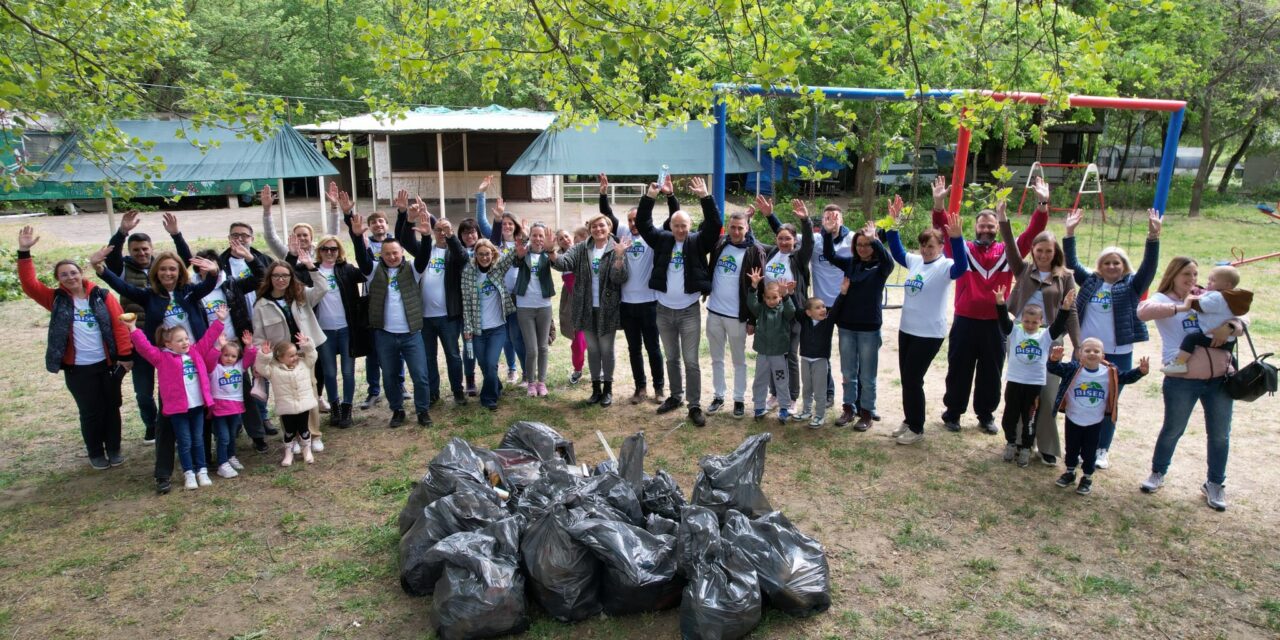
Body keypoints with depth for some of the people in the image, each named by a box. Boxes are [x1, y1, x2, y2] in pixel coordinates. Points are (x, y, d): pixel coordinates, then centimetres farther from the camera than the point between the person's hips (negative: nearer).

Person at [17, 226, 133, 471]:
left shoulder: (102, 295, 0)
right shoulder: (56, 299, 3)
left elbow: (119, 324, -4)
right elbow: (29, 284, -8)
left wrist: (125, 355, -9)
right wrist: (24, 252, -17)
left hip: (108, 363, 0)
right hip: (77, 368, 0)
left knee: (112, 407, 10)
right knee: (90, 411, 7)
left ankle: (114, 450, 25)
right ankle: (96, 454, 23)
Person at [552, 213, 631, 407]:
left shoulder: (616, 249, -8)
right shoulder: (581, 249, 1)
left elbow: (620, 278, -18)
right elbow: (564, 263, -14)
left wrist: (619, 256, -32)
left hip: (608, 308, -3)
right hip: (586, 308, 3)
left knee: (606, 349, 8)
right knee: (592, 349, 13)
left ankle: (608, 388, 22)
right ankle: (596, 388, 26)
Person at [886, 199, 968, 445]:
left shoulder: (945, 266, -14)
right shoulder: (914, 260, 5)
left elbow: (961, 267, -34)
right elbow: (897, 252, 19)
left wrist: (956, 238, -46)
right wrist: (894, 224, 8)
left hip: (929, 334, -7)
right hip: (906, 329, 7)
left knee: (913, 379, -2)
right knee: (906, 378, 14)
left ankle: (917, 429, 14)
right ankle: (909, 421, 30)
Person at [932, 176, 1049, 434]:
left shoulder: (1008, 252, 4)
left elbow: (1032, 232, -3)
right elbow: (944, 228, -12)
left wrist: (1042, 204, -16)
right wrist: (939, 202, -27)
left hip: (996, 324, 2)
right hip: (965, 322, -2)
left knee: (991, 374, 13)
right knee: (959, 371, 9)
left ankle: (986, 416, 28)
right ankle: (952, 413, 23)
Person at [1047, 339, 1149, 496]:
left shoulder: (1110, 372, -9)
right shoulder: (1073, 368, -17)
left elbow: (1126, 377, 2)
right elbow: (1055, 369, -24)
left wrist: (1140, 371, -15)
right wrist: (1054, 360, -47)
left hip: (1094, 422, 1)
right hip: (1073, 419, -1)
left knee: (1089, 452, 11)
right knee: (1071, 448, 17)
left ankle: (1087, 477, 28)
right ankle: (1070, 472, 37)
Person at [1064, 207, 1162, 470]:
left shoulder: (1132, 286, 1)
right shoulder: (1090, 281, 7)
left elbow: (1149, 266, -12)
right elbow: (1072, 263, 5)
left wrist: (1153, 236, -25)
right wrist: (1070, 233, -5)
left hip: (1118, 355, -2)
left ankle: (1102, 450, 20)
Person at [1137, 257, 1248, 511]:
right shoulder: (1163, 299, -2)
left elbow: (1243, 320, 7)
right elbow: (1143, 312, -25)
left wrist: (1230, 327, -14)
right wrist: (1181, 307, -27)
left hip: (1220, 378, 4)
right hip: (1181, 382, -4)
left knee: (1219, 435, 13)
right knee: (1172, 431, 11)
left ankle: (1215, 484, 31)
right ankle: (1158, 473, 33)